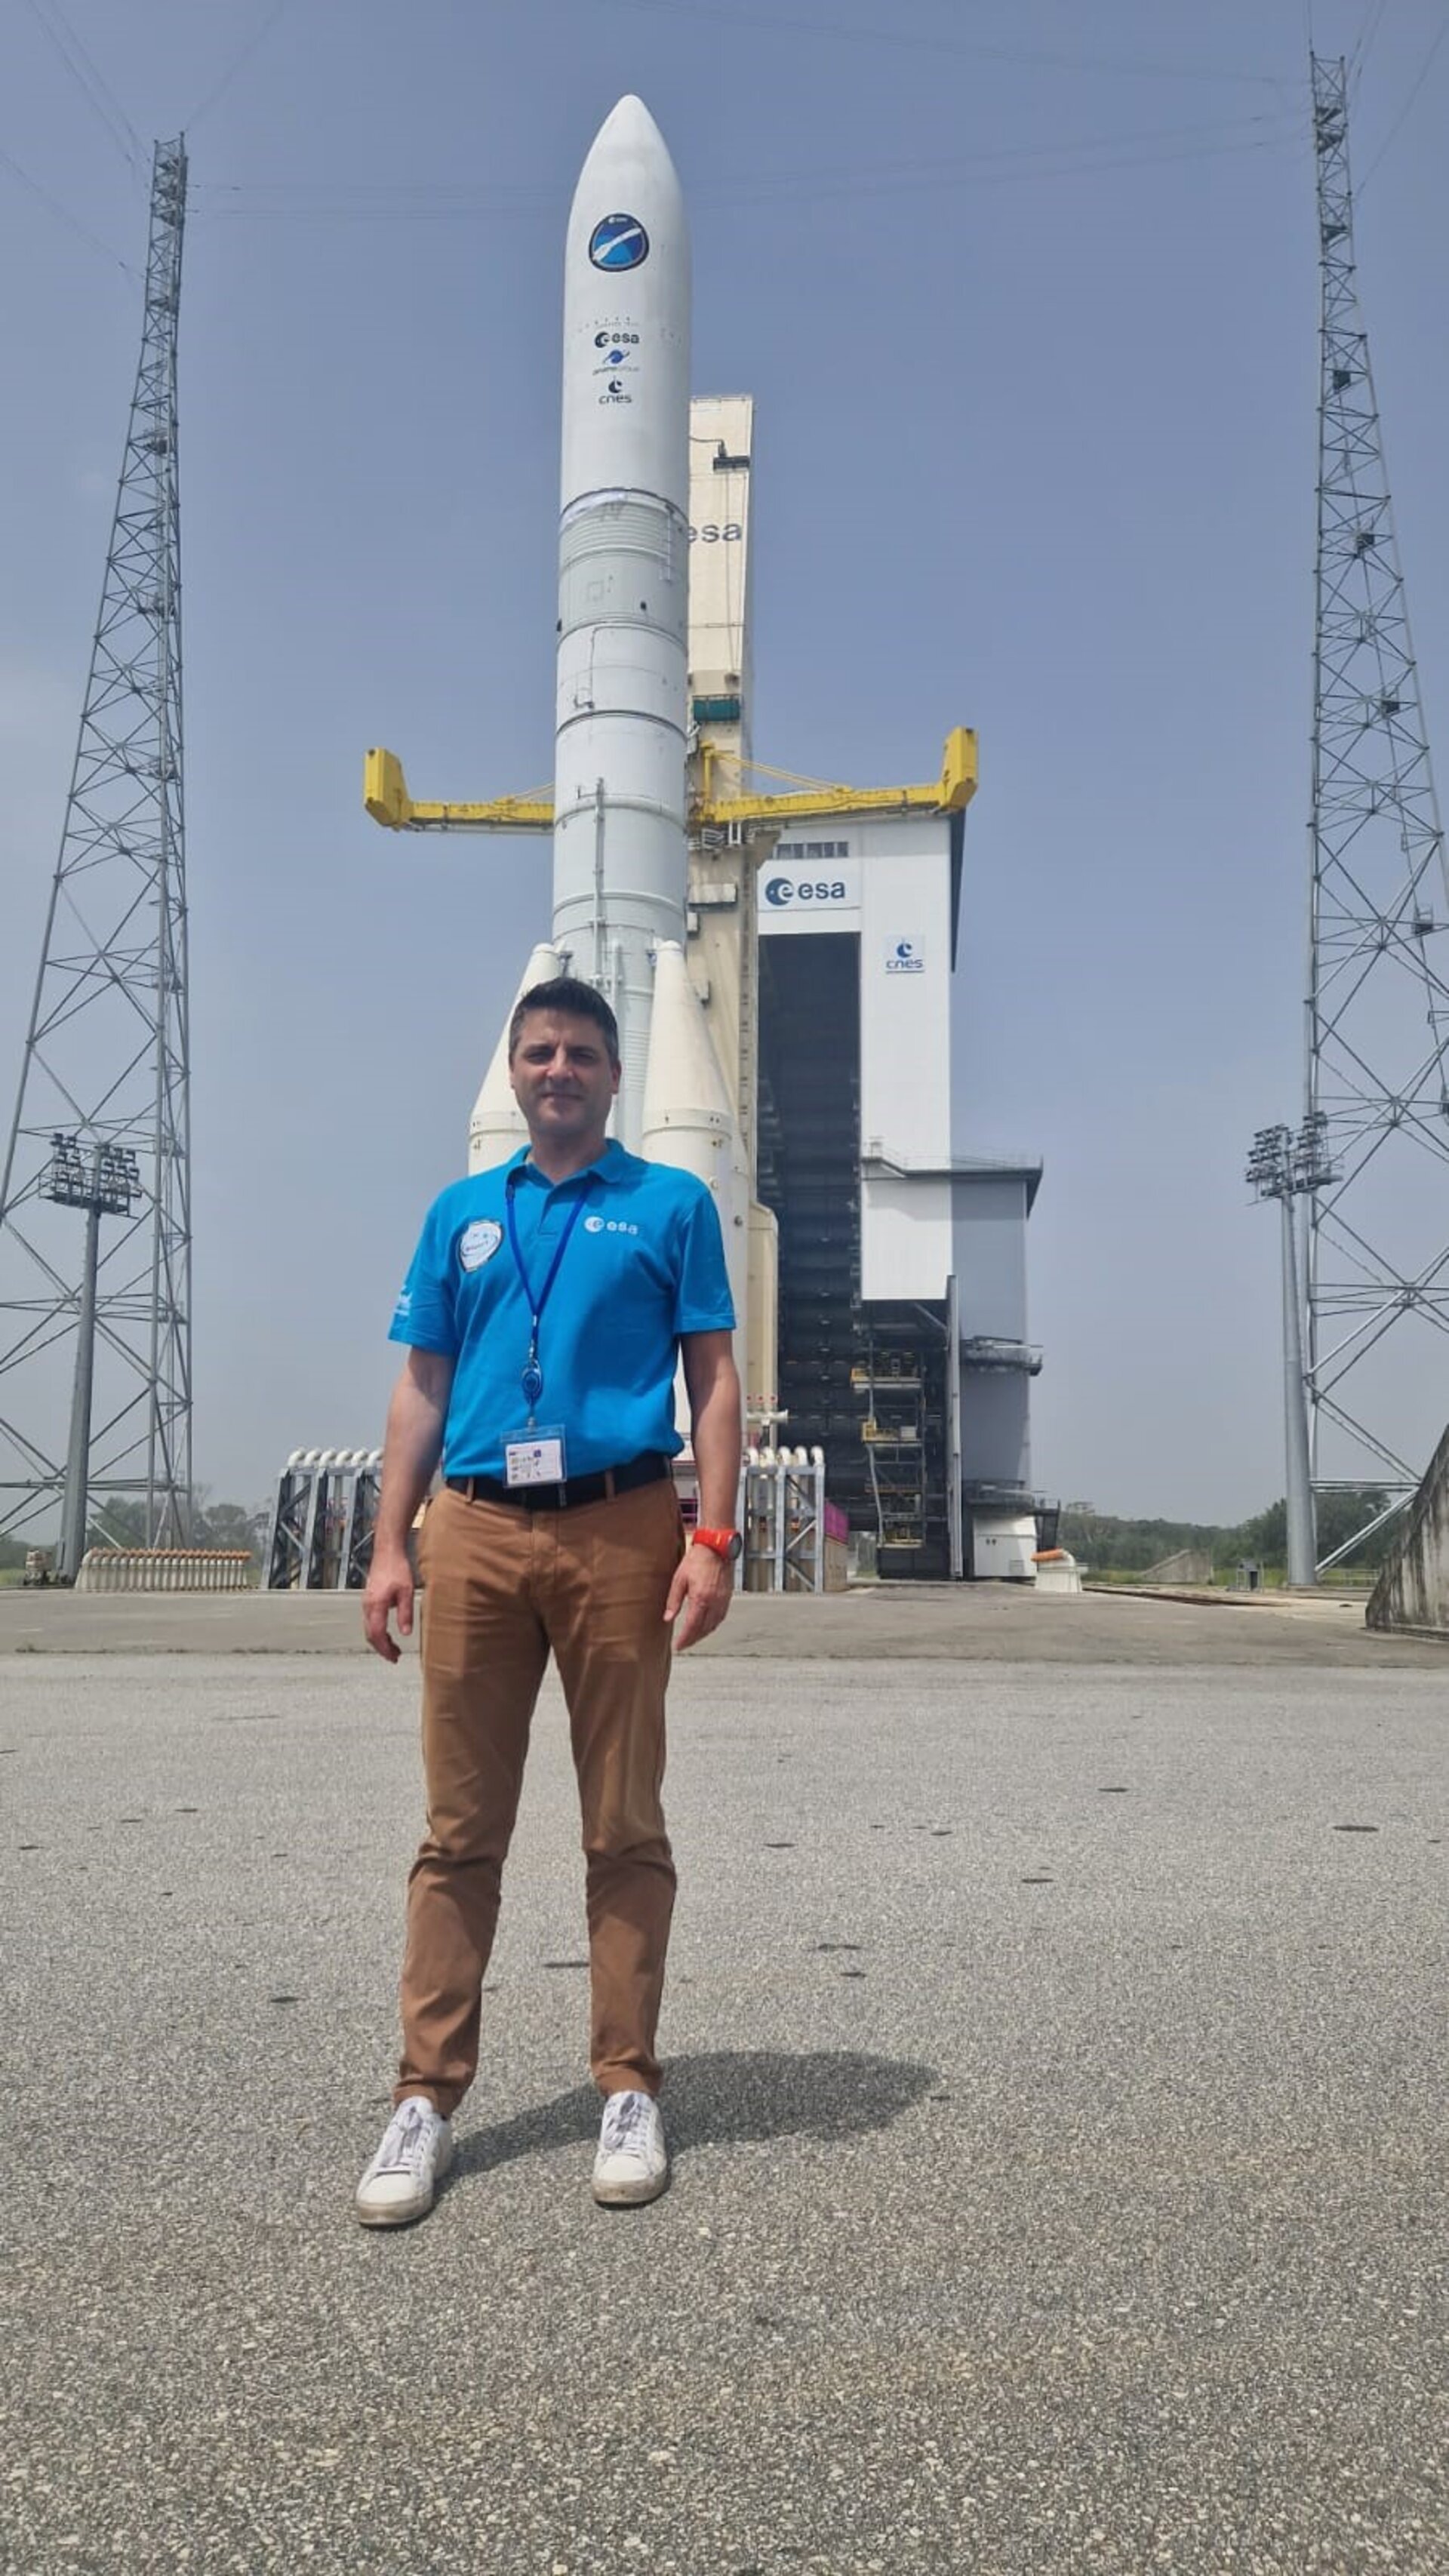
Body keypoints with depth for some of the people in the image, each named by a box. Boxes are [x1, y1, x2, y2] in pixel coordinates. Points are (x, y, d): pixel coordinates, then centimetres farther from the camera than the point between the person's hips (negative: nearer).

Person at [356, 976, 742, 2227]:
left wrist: (713, 1539, -7)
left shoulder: (671, 1204, 7)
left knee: (625, 1827, 5)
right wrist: (390, 1546, 6)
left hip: (620, 1531, -2)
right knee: (460, 1831, 6)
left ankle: (629, 2091, 17)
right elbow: (423, 1388, 14)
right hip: (474, 1532, 2)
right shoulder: (461, 1213, 15)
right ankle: (428, 2096, 15)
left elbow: (715, 1380, 3)